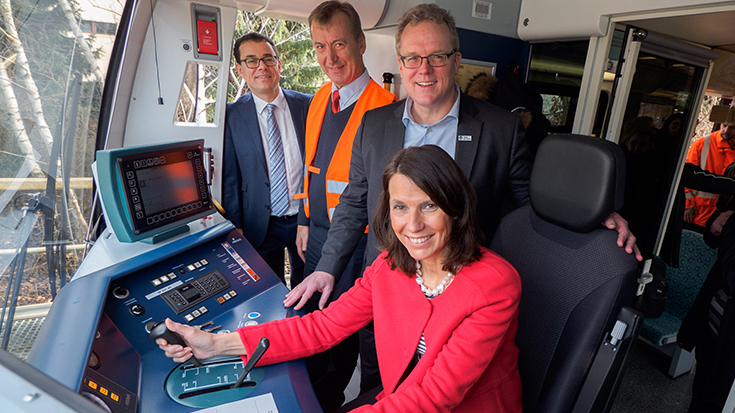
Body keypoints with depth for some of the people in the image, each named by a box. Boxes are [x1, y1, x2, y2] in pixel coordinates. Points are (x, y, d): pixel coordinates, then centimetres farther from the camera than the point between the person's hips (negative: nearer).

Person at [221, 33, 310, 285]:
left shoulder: (307, 105, -1)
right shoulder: (232, 115, -3)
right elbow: (230, 177, 0)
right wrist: (236, 227, -2)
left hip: (306, 219, 1)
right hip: (261, 226, -1)